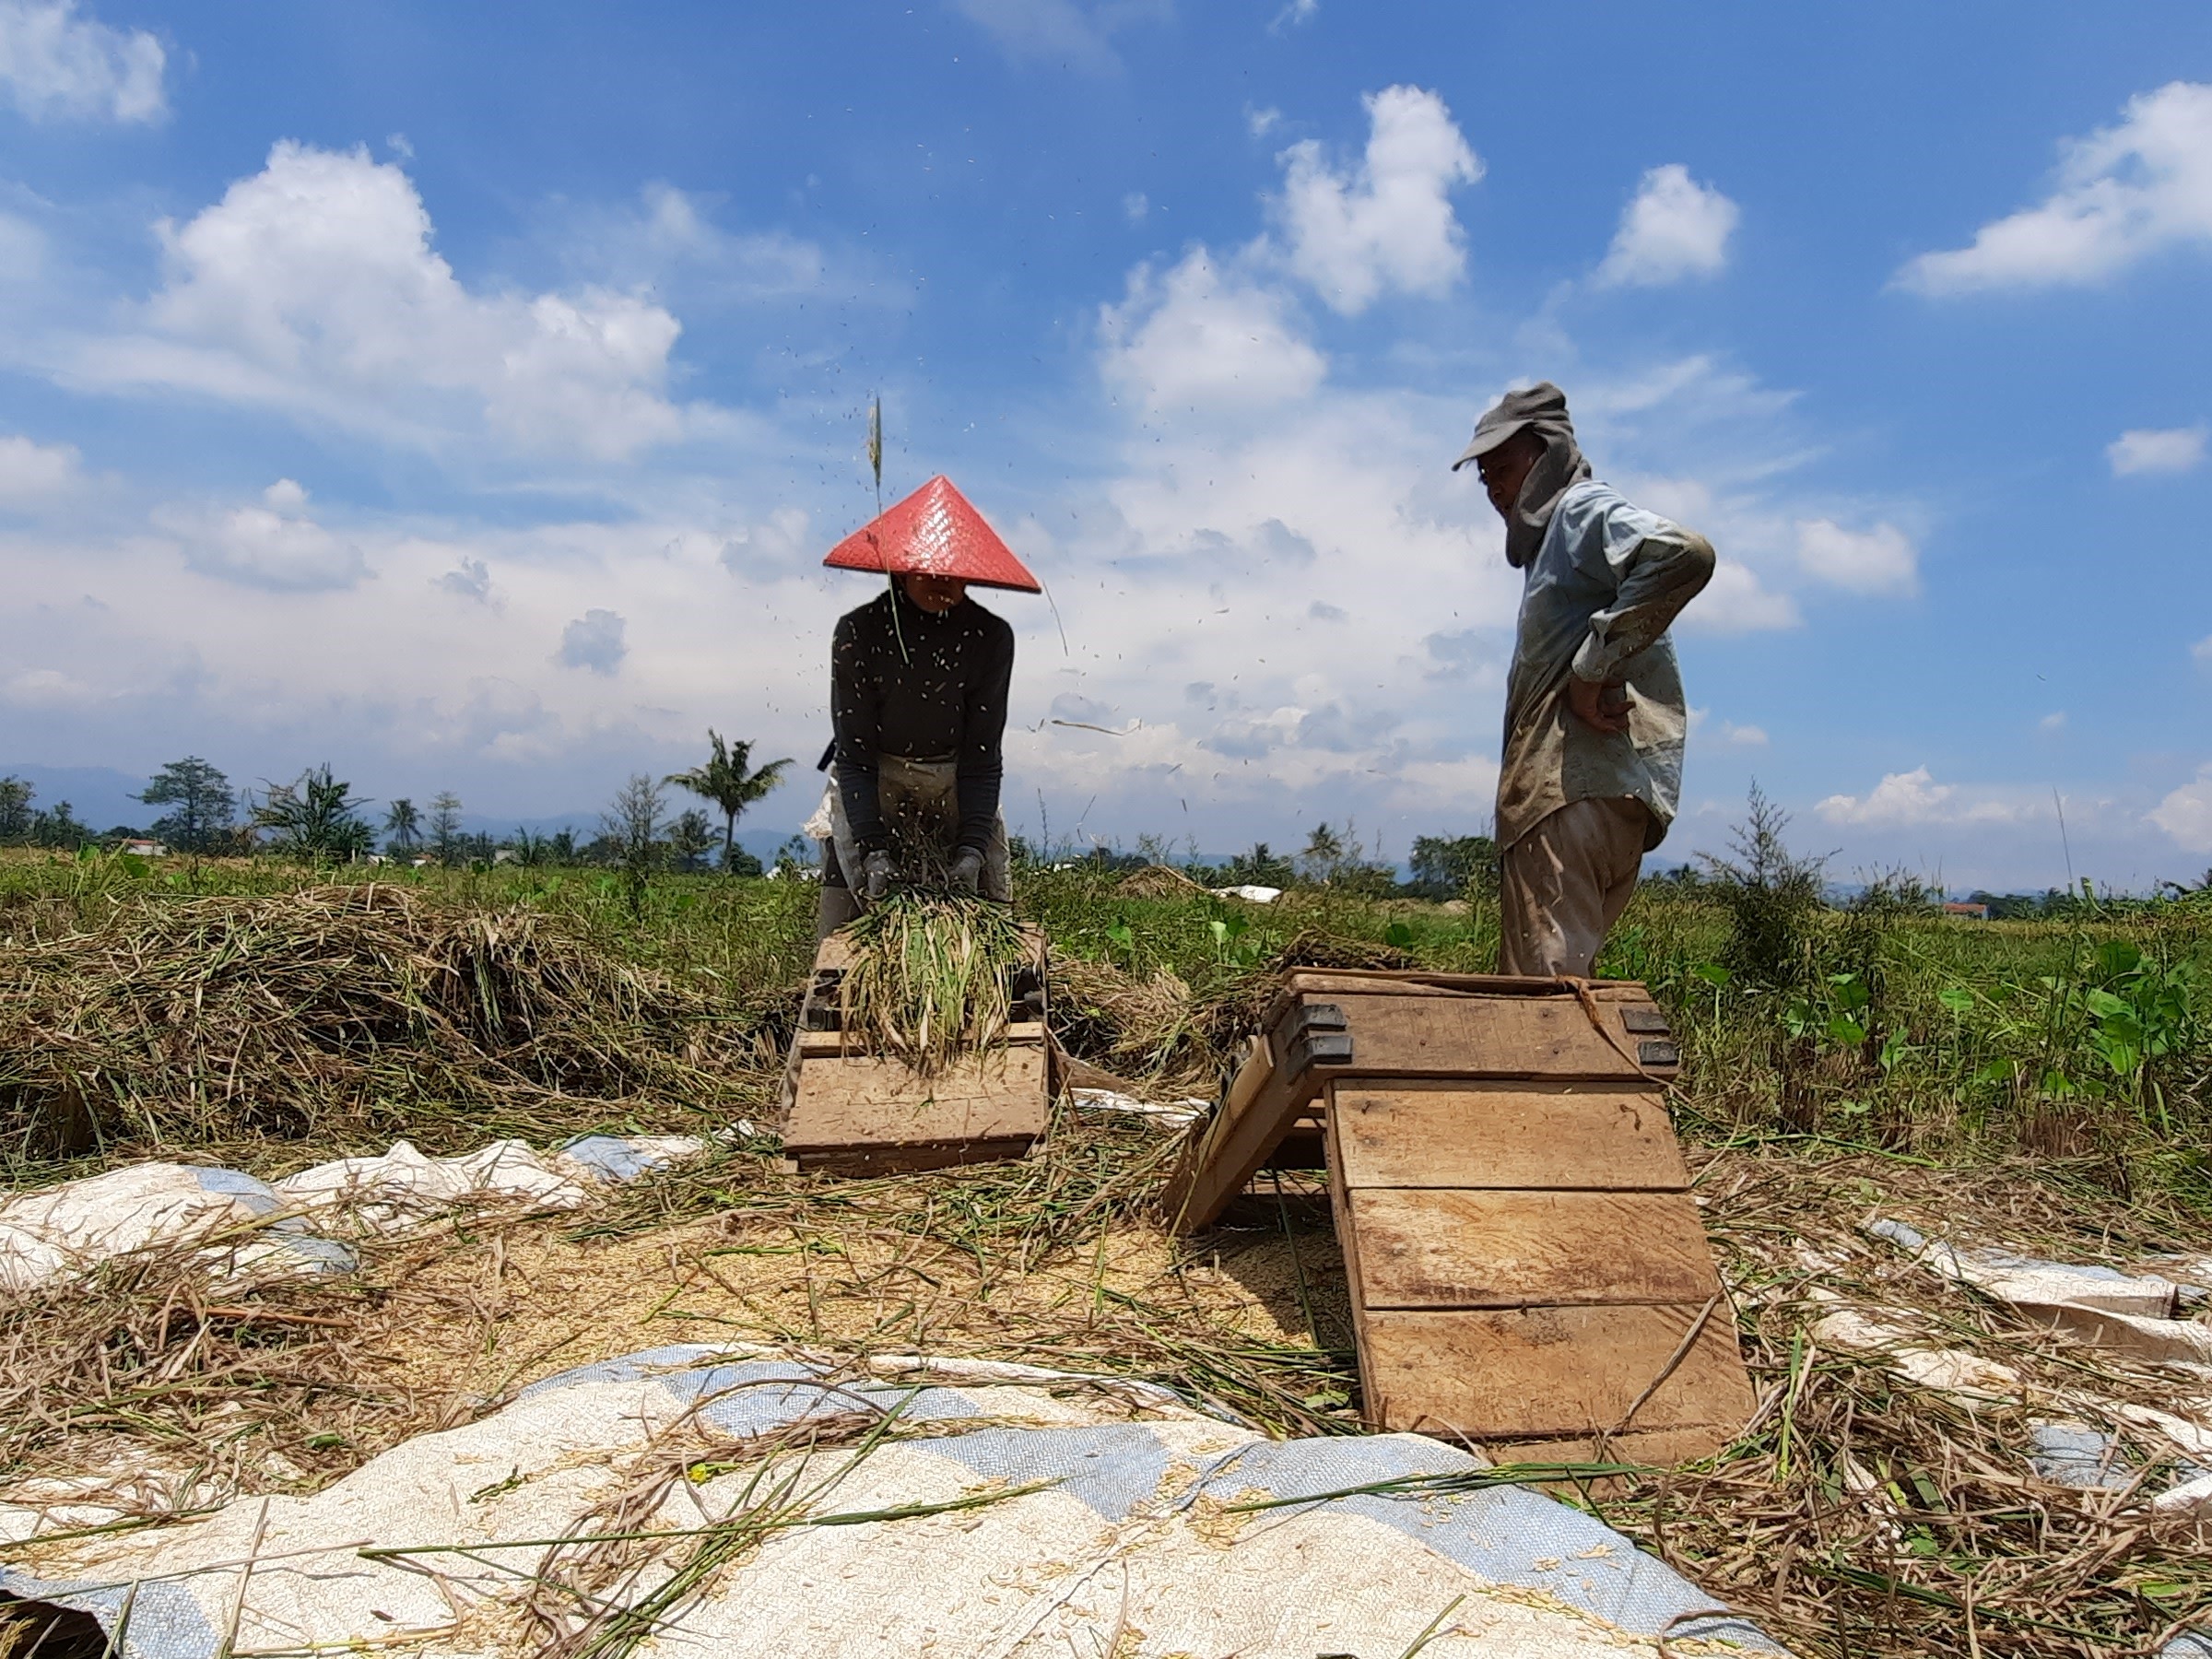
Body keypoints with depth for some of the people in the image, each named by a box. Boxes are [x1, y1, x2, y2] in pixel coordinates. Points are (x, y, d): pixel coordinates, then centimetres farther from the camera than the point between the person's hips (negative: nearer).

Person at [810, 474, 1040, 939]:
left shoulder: (991, 638, -13)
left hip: (955, 788, 1)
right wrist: (873, 848, -26)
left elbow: (982, 756, -13)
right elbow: (853, 753, -16)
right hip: (871, 785, -1)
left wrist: (972, 847, -24)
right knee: (841, 932, -10)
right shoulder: (857, 632, -16)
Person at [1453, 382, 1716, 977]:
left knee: (1544, 986, -15)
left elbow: (1685, 554, -21)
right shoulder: (1548, 536, 30)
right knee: (1554, 984, 9)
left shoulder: (1585, 508, 1)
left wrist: (1591, 666, -18)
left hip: (1577, 788, -10)